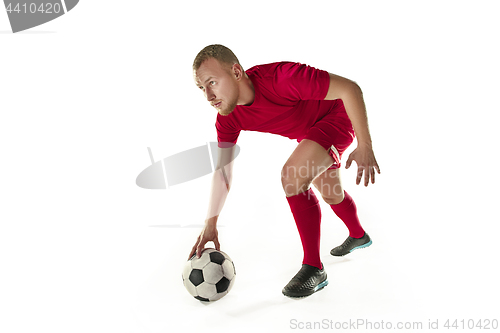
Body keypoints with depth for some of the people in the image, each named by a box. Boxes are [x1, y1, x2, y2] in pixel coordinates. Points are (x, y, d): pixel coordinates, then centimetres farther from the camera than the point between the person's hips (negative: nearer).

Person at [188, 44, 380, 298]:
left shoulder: (281, 77, -39)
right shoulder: (227, 118, -18)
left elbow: (349, 88, -30)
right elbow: (222, 170, -11)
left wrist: (364, 146, -31)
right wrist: (210, 224, -13)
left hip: (338, 116, -7)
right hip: (307, 132, 7)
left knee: (292, 175, -29)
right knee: (330, 194, 23)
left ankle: (314, 268, -14)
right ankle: (358, 236, 56)